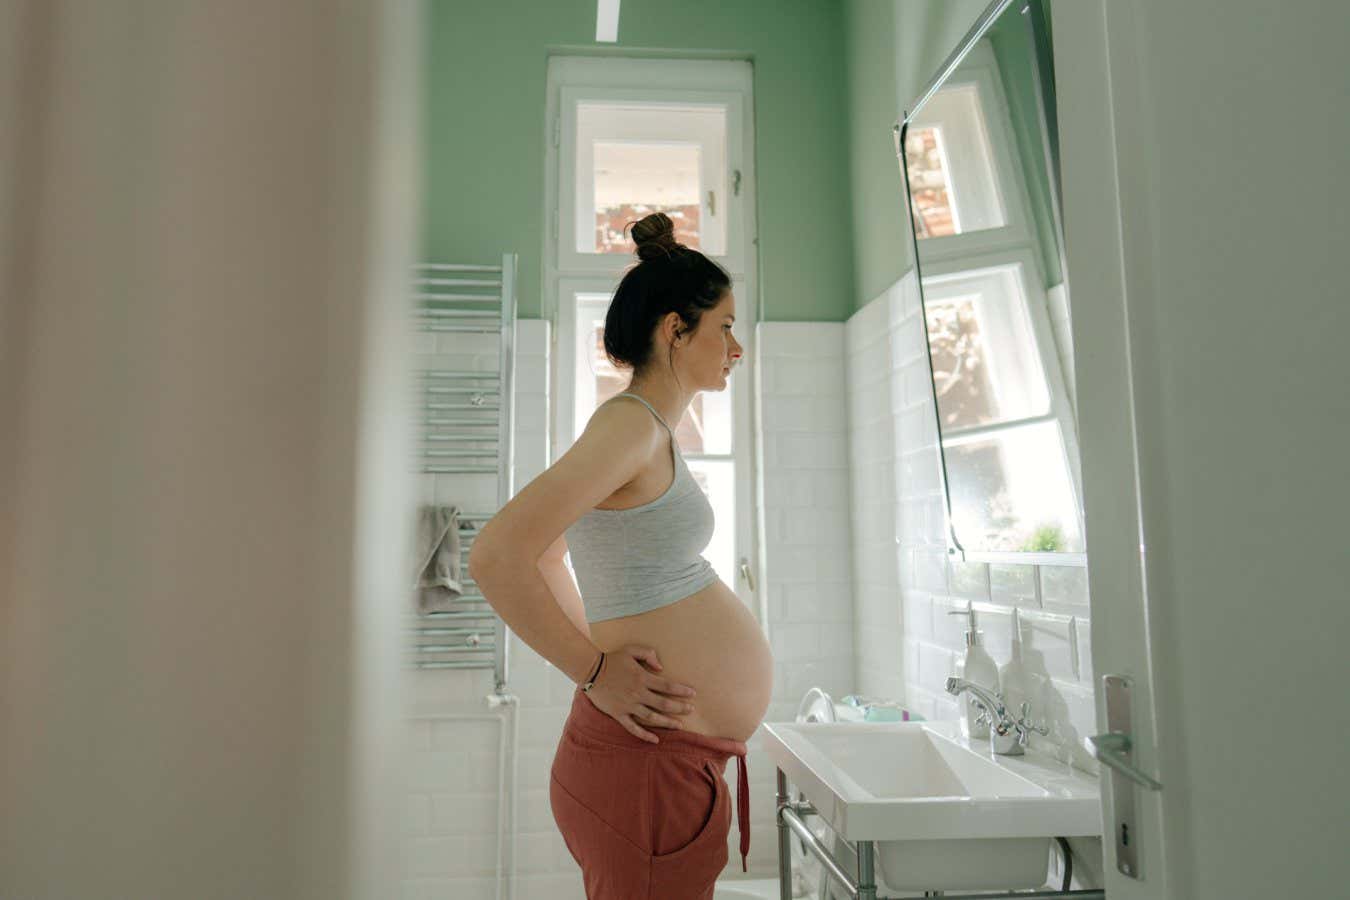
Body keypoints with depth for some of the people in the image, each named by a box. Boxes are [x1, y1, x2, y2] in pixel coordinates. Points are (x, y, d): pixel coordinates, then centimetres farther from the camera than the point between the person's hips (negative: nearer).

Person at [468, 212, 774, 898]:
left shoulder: (650, 433, 13)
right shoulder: (632, 422, -17)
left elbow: (544, 556, 23)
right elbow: (494, 557, -25)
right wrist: (596, 672, -16)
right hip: (650, 763, -10)